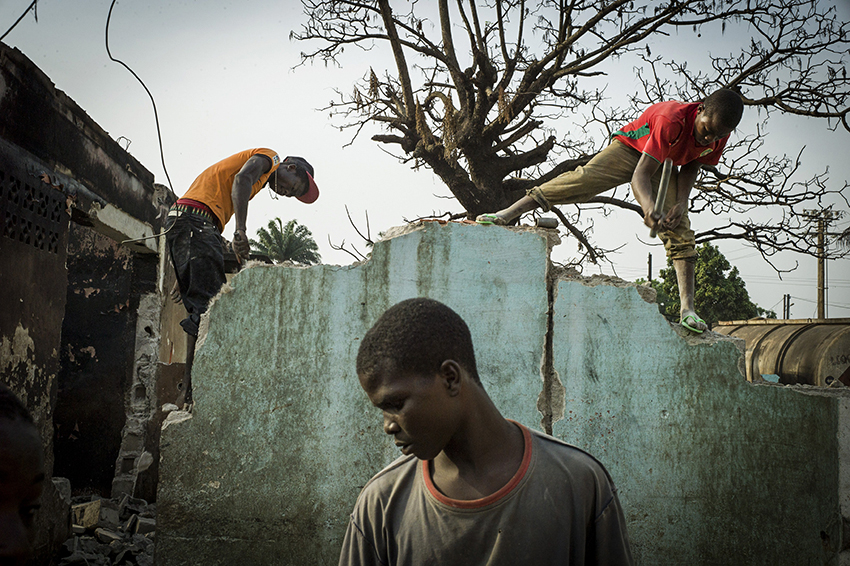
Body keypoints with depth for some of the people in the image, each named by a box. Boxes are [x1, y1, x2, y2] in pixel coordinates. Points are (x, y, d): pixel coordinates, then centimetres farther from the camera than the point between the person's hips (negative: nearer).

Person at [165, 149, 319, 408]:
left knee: (200, 310, 5)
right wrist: (241, 230, -26)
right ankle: (191, 389, -22)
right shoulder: (269, 157, 8)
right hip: (196, 220, -10)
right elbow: (242, 178, -14)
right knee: (206, 307, -16)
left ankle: (189, 390, -1)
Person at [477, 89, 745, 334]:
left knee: (680, 231, -10)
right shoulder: (672, 119, -40)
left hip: (666, 165, 5)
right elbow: (640, 174, -45)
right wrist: (648, 207, -66)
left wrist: (681, 202, -19)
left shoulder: (719, 134, -21)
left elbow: (692, 165, -2)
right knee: (586, 177, -29)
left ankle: (687, 310, -10)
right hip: (631, 149, -5)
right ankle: (507, 214, -32)